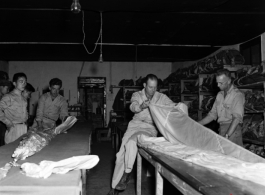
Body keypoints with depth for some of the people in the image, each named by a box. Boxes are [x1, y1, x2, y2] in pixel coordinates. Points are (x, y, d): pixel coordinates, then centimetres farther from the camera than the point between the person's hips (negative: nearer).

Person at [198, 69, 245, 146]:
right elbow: (212, 114, 16)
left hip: (233, 130, -6)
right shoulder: (219, 95, 13)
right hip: (221, 130, 6)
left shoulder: (237, 95, -8)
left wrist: (227, 135, -29)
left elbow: (237, 118, -19)